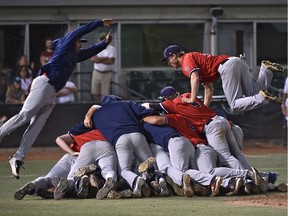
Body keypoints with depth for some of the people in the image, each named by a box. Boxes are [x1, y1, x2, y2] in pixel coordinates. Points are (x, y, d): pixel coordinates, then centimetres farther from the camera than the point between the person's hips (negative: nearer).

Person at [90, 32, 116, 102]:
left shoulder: (111, 49, -1)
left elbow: (111, 61, -14)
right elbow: (93, 59, -7)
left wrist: (98, 60, -8)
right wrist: (105, 58, -12)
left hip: (107, 73, -4)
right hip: (96, 72, 4)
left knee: (105, 94, -6)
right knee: (95, 93, 4)